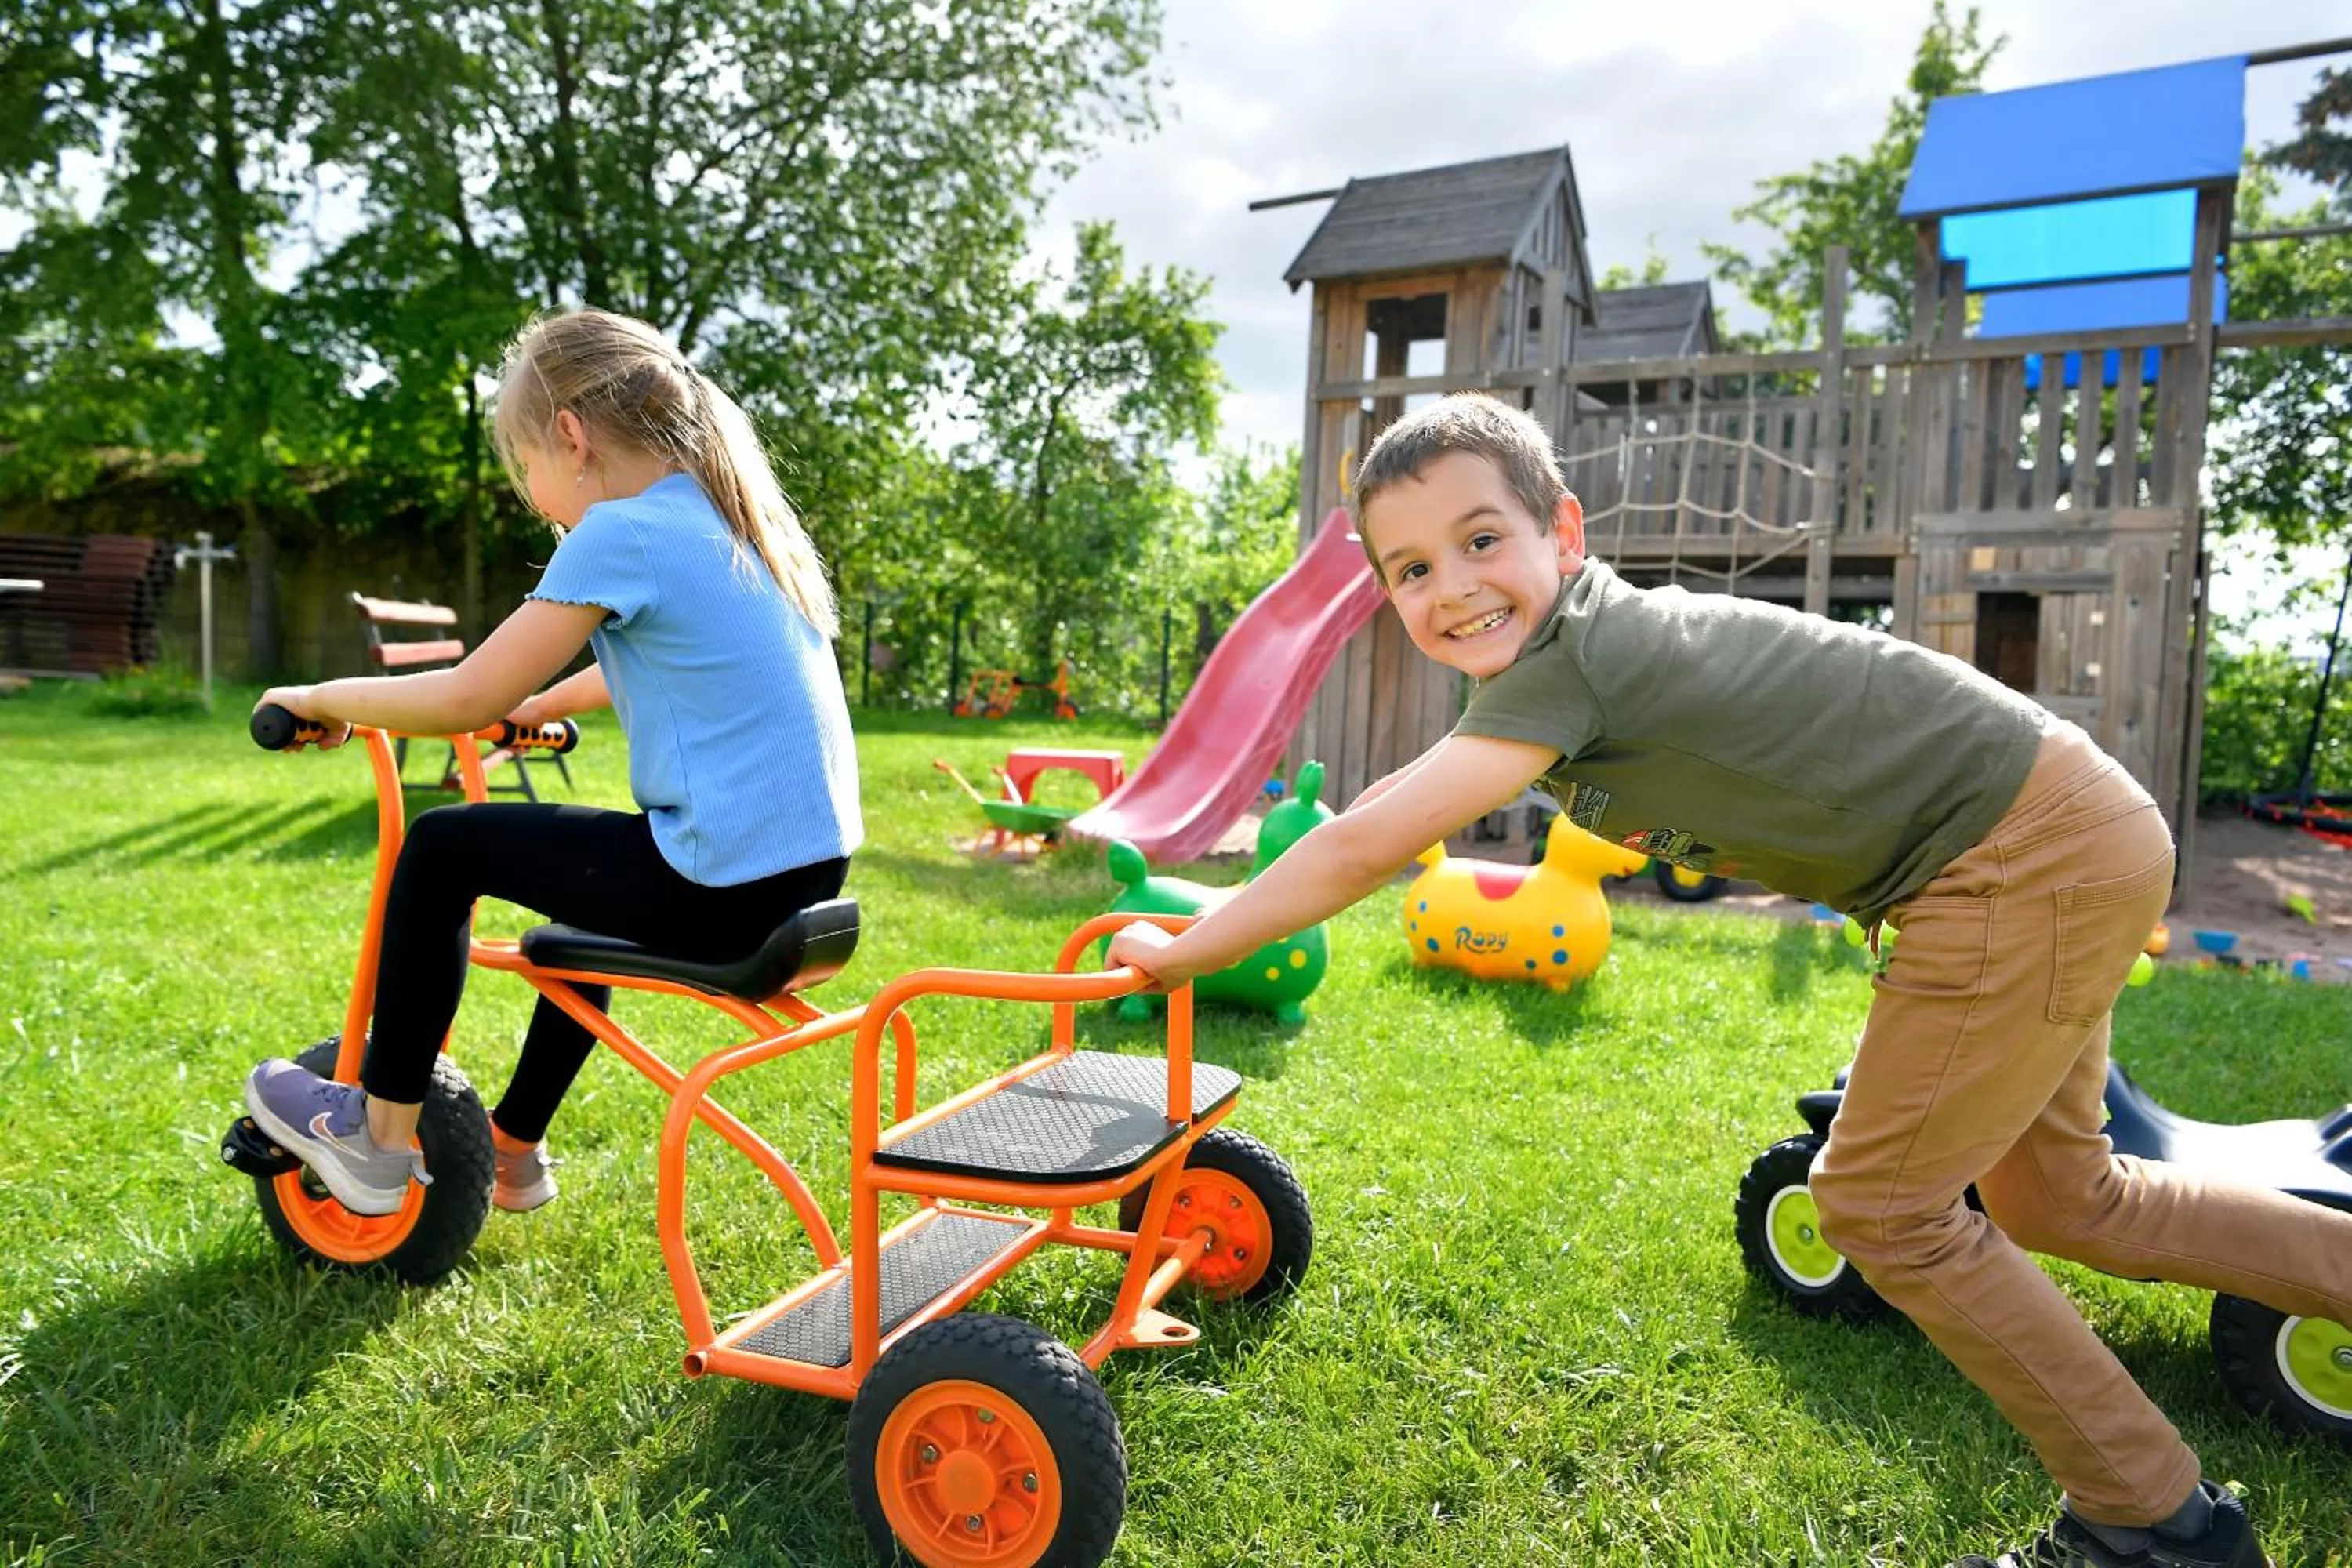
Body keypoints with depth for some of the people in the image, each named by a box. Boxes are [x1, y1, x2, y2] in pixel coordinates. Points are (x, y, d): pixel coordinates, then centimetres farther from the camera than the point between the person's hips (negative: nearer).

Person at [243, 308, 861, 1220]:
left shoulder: (620, 532, -12)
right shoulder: (730, 518, 14)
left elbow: (468, 699, -11)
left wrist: (324, 698, 4)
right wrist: (542, 705, 34)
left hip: (725, 889, -9)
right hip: (808, 867, 9)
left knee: (442, 848, 7)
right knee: (588, 871, 34)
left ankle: (380, 1136, 21)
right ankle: (514, 1146, 44)